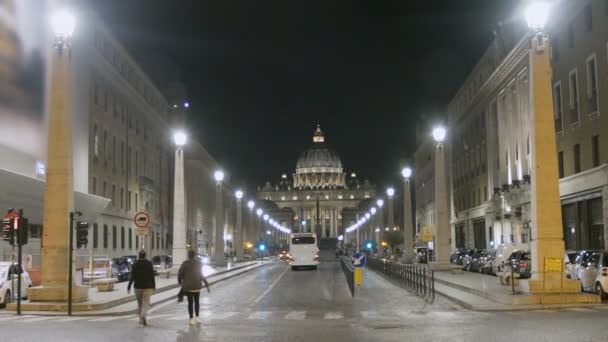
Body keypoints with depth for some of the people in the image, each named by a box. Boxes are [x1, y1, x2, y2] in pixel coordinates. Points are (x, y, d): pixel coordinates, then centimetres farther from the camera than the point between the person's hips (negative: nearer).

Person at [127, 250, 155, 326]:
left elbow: (132, 276, -6)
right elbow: (152, 276, -1)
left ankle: (141, 319, 18)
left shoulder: (135, 264, -3)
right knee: (146, 303, -3)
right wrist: (154, 286, 8)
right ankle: (143, 315, -27)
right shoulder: (149, 264, -2)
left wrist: (129, 286, 0)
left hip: (138, 286, 1)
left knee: (139, 303, 16)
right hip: (148, 286, -1)